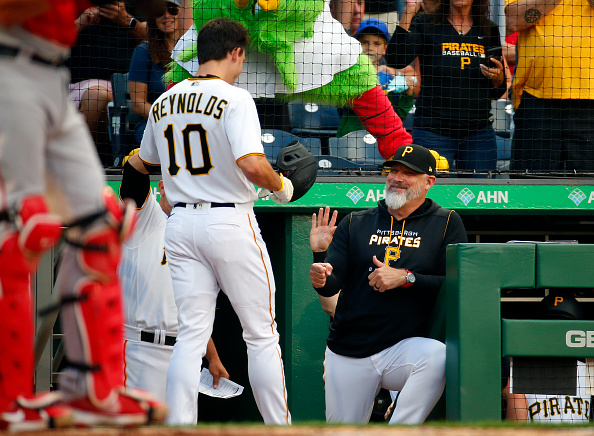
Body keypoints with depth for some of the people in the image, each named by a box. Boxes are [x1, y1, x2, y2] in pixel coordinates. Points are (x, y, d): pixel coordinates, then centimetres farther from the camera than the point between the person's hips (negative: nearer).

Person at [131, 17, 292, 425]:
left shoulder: (164, 103, 9)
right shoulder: (234, 98, -12)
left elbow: (145, 163, 24)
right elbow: (252, 165, -25)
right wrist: (281, 185, -6)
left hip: (181, 223, 5)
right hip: (232, 222, -5)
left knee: (191, 334, 6)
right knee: (262, 334, 5)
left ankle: (179, 427, -2)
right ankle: (278, 426, 7)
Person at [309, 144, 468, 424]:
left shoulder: (446, 224, 3)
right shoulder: (355, 224, 10)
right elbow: (331, 286, 2)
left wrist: (405, 278, -17)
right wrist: (319, 276, -22)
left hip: (406, 346, -3)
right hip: (348, 354, 3)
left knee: (437, 356, -36)